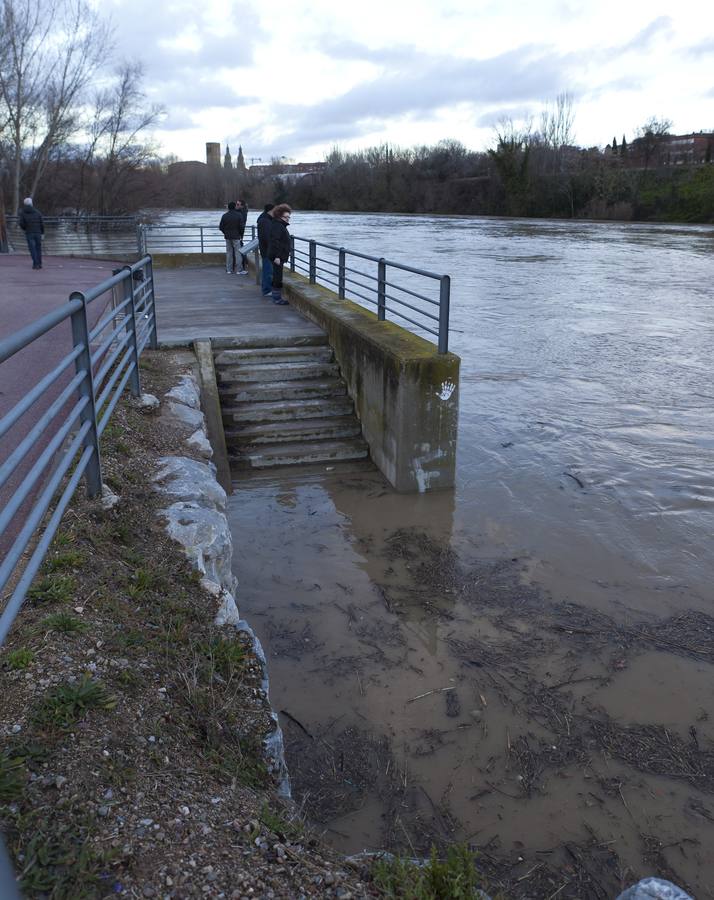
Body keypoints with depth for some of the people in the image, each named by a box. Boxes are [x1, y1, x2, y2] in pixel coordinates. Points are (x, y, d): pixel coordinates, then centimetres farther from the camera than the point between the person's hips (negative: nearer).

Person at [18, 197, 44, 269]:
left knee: (32, 248, 0)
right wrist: (42, 233, 12)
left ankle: (36, 264, -8)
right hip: (38, 232, 2)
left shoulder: (22, 212, 0)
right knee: (38, 248, 9)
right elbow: (42, 223, 3)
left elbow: (21, 223, -7)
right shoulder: (37, 212, 5)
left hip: (29, 233, -2)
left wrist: (24, 228, 13)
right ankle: (39, 264, 10)